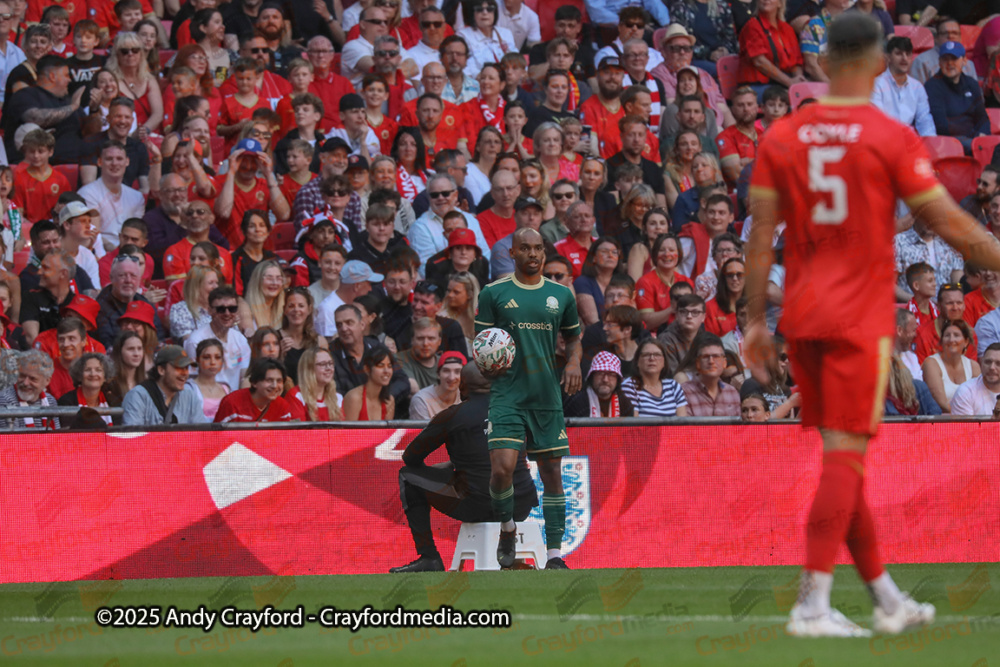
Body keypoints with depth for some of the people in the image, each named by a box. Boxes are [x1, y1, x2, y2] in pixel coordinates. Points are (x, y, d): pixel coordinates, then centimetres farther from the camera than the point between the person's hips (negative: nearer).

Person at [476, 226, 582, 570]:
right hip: (507, 395, -3)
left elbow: (573, 337, 21)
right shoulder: (494, 293, 2)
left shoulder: (561, 295, 9)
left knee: (552, 471, 3)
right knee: (502, 468, -17)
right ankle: (507, 527, 11)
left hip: (547, 396, 3)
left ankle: (554, 553, 8)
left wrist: (574, 362, 1)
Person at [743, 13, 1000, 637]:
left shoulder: (781, 137, 4)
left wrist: (757, 321, 9)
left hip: (803, 316, 5)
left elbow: (761, 234, 4)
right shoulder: (893, 139, -8)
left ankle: (887, 597, 21)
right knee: (845, 453, -5)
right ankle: (813, 604, -14)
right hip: (861, 318, -5)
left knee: (843, 453, 13)